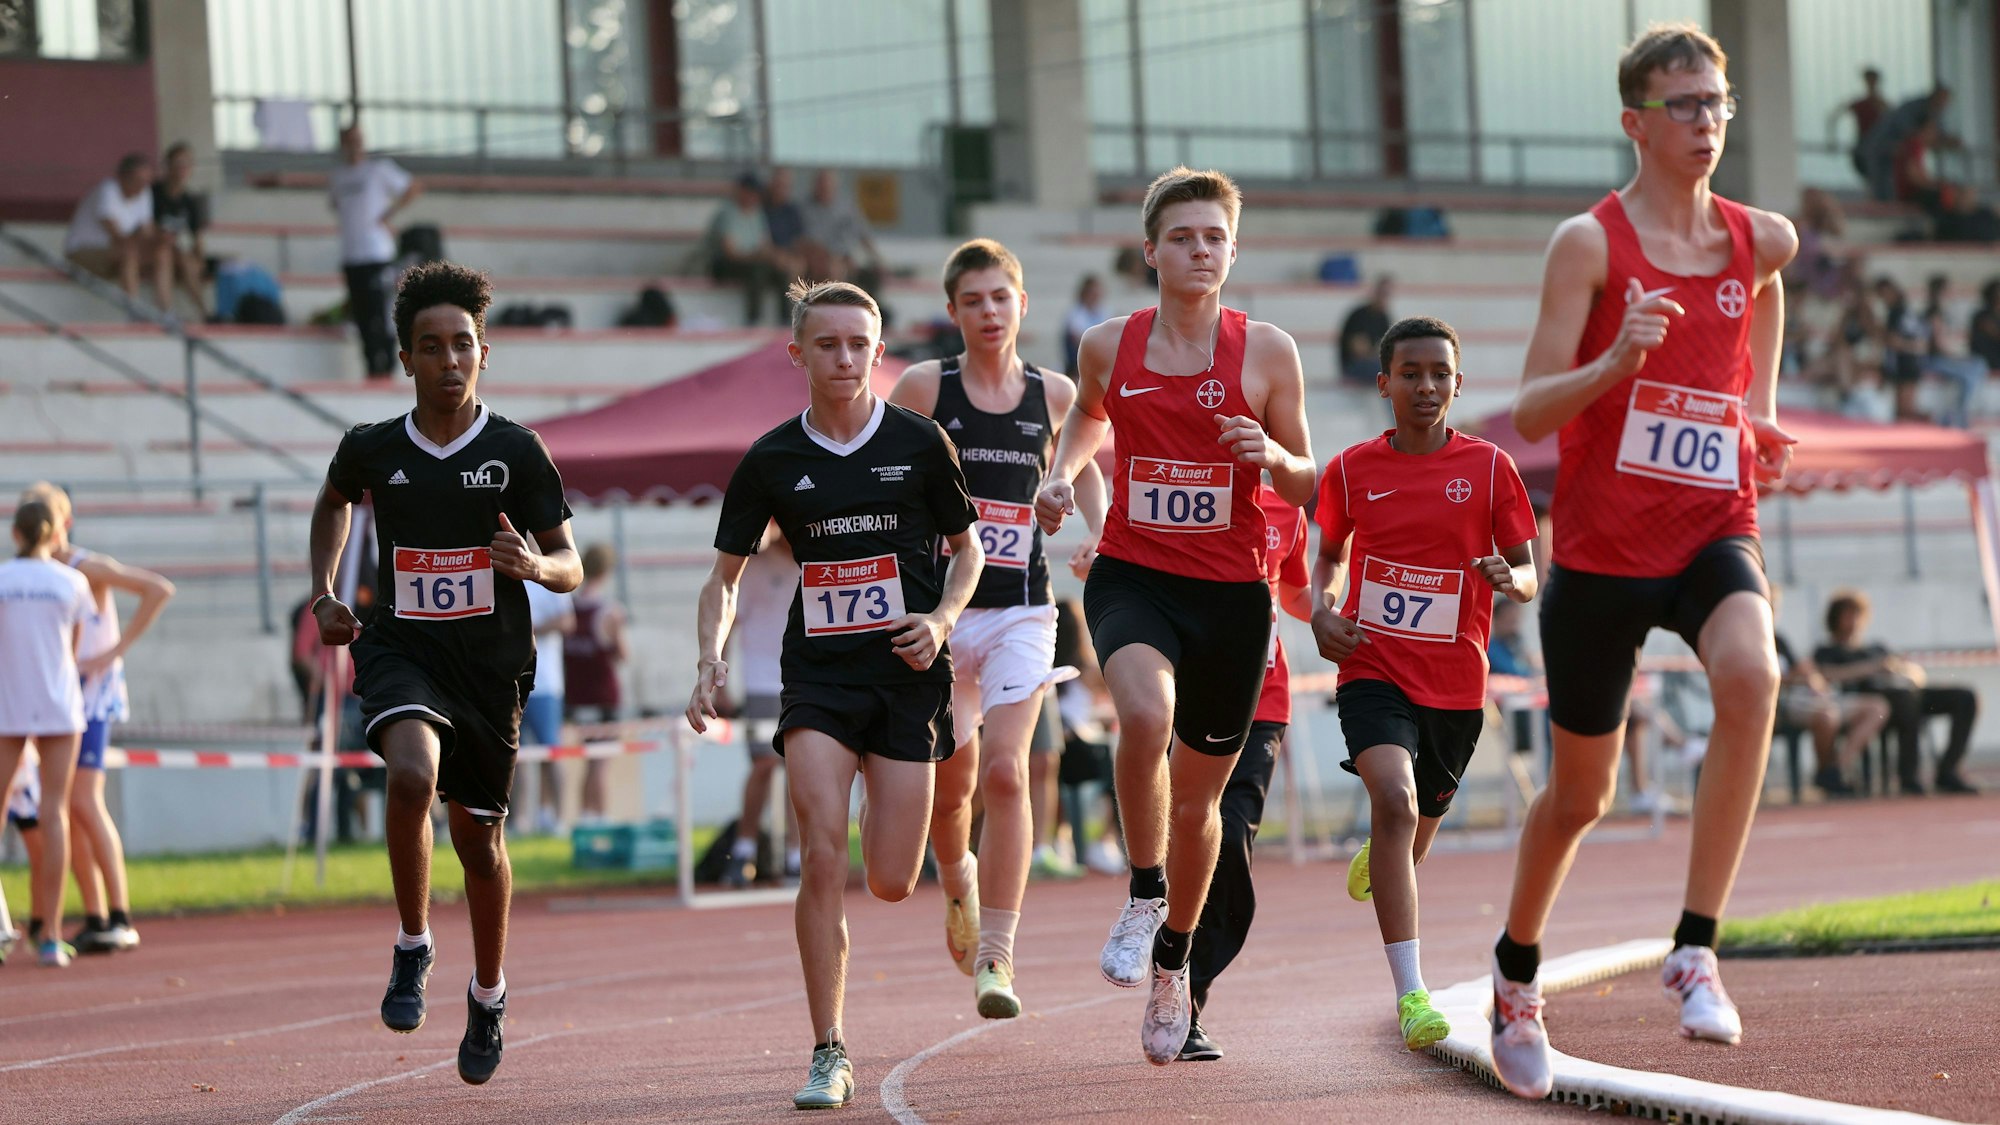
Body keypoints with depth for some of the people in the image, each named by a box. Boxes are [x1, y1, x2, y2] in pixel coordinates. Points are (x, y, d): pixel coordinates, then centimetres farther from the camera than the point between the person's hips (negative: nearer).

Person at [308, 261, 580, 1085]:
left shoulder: (516, 452, -7)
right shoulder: (371, 450, -2)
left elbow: (570, 570, -2)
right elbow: (333, 501, 23)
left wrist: (532, 563, -24)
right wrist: (323, 592, 13)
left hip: (490, 659, 0)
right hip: (399, 648, 0)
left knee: (478, 838, 10)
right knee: (412, 774, -30)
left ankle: (488, 994, 34)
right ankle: (413, 947, -8)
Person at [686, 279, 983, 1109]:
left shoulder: (919, 442, -1)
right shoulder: (772, 462, 2)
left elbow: (966, 547, 10)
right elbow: (726, 575, 9)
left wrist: (941, 619, -9)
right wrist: (711, 659, -7)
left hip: (906, 674, 0)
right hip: (818, 674, 0)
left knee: (891, 883, -1)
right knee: (823, 857, -16)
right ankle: (829, 1057, -8)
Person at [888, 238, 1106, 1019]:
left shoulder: (1054, 395, 4)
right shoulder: (924, 388, -1)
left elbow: (1083, 469, 21)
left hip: (1021, 610, 0)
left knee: (1006, 773, -14)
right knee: (951, 780, 6)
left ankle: (996, 957, -13)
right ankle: (958, 883, 40)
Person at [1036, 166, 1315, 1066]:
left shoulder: (1267, 351, -3)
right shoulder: (1108, 346, 1)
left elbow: (1306, 487, 4)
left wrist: (1271, 454, -18)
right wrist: (1063, 473, 5)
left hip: (1231, 592, 0)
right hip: (1131, 576, 0)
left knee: (1198, 800, 11)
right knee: (1146, 711, -33)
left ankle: (1173, 960, 36)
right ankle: (1143, 896, -12)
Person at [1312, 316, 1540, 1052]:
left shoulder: (1489, 467, 0)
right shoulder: (1352, 469, 2)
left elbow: (1529, 578, 2)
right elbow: (1331, 554, 18)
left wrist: (1509, 576, -21)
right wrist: (1321, 610, -2)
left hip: (1456, 682, 2)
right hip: (1373, 668, -2)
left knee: (1422, 816, 17)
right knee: (1394, 797, -25)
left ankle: (1376, 859, 59)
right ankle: (1411, 995, -30)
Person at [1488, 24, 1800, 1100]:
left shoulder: (1760, 241, 5)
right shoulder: (1590, 242, -7)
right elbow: (1530, 415, -10)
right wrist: (1618, 359, -28)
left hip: (1713, 533, 2)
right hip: (1601, 545, -2)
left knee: (1750, 675, -32)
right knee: (1580, 792, 10)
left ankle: (1695, 950, -26)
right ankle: (1517, 973, 39)